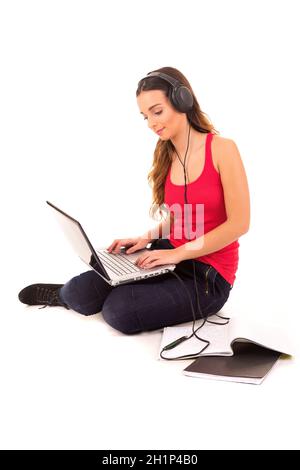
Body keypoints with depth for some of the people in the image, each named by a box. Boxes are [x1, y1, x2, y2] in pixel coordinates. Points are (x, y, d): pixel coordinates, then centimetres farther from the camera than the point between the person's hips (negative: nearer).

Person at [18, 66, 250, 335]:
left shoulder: (222, 149, -12)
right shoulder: (166, 157, 6)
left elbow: (239, 224, -16)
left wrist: (177, 252, -19)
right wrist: (148, 238, -4)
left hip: (209, 273, -5)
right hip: (170, 257, 5)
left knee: (121, 311, -24)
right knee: (80, 292, -15)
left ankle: (66, 296, 8)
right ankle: (66, 295, 21)